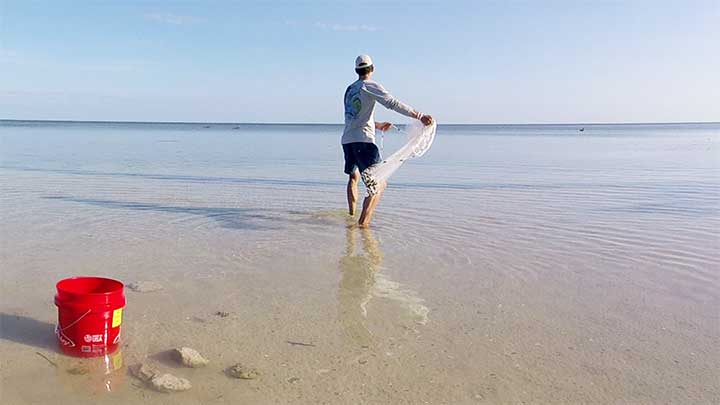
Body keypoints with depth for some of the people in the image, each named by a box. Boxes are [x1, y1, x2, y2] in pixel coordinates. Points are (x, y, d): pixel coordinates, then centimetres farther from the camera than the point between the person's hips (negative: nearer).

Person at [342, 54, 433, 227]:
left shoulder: (349, 89, 18)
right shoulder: (369, 86, -3)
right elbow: (393, 103, -17)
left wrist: (377, 125, 40)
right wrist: (420, 116, -23)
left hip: (346, 140, 8)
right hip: (363, 141, -8)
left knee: (353, 177, 28)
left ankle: (351, 214, 35)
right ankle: (363, 222, -19)